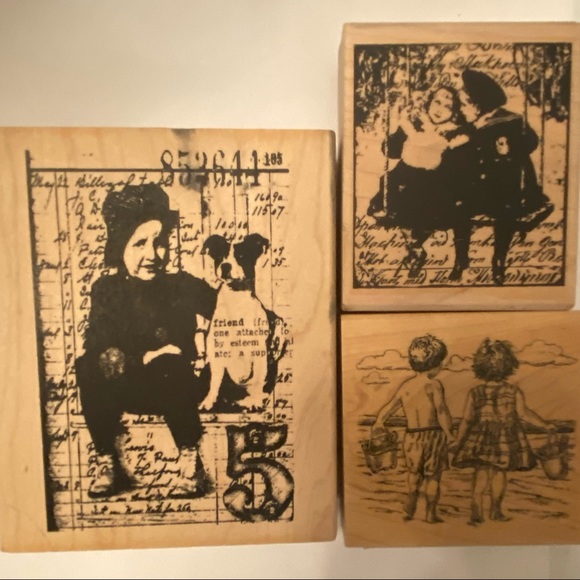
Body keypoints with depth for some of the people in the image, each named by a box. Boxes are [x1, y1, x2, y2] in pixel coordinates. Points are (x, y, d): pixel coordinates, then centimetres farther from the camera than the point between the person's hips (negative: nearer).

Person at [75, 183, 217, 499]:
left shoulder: (184, 287, -3)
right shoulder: (106, 289, 0)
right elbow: (96, 347, -12)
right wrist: (144, 357, -26)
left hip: (175, 389, -2)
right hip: (125, 390, 2)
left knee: (169, 366, -34)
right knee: (89, 367, -26)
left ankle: (191, 460, -16)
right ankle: (106, 463, -11)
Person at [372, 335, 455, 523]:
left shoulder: (405, 386, 1)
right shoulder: (434, 385, -14)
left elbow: (389, 407, 7)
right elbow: (442, 412, -21)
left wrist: (377, 423, 21)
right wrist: (449, 434, -8)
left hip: (411, 437, 4)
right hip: (433, 435, -4)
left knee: (414, 471, 27)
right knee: (433, 476, 16)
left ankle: (411, 498, 14)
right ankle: (431, 513, 24)